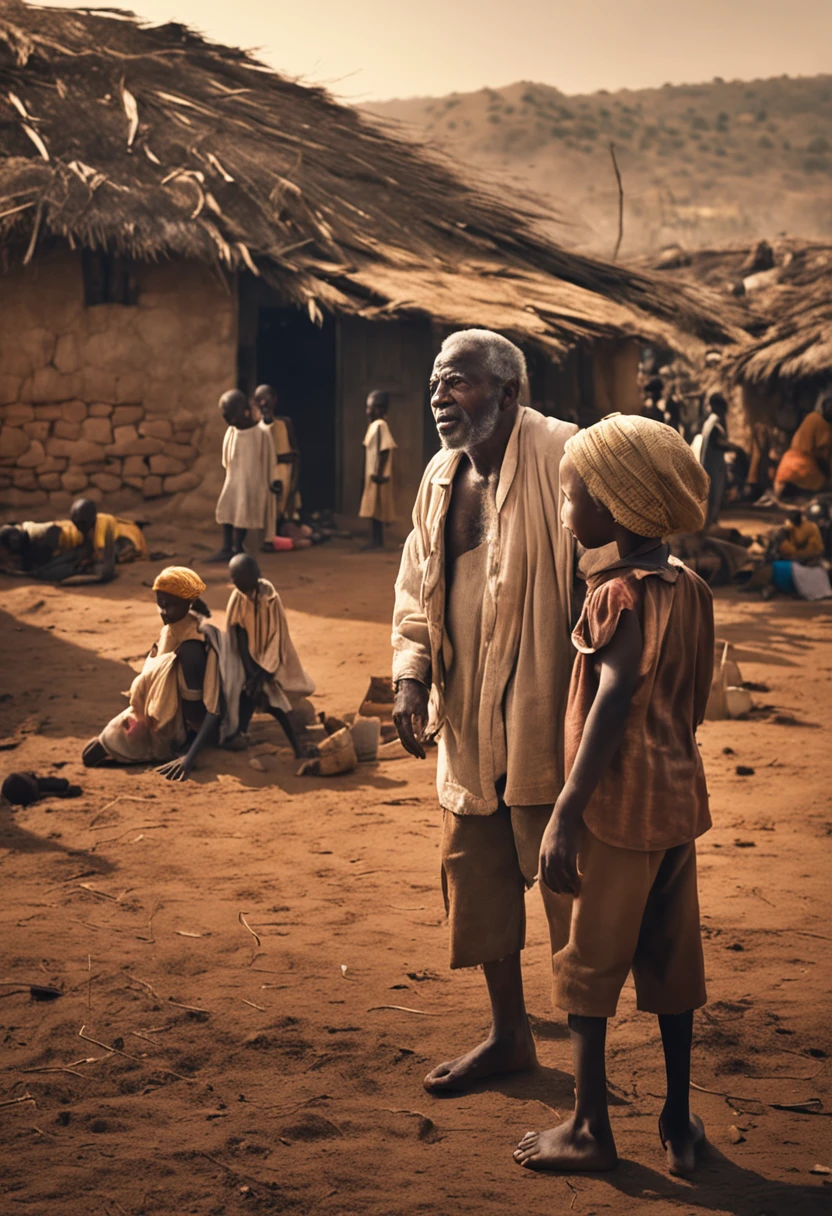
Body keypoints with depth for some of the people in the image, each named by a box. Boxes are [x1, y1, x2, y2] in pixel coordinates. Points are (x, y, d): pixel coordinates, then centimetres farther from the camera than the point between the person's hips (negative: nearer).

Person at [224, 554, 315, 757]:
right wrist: (251, 673, -17)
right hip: (249, 662, 2)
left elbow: (276, 638, -14)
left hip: (268, 662, -2)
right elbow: (239, 637, -11)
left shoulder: (270, 597, -17)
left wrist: (263, 674, -17)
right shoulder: (237, 599, -12)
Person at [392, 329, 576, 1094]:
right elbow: (416, 587, 17)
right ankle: (509, 1036, 32)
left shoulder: (561, 456, -14)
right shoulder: (442, 475, 10)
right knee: (475, 875, 15)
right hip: (468, 719, 8)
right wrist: (410, 675, 3)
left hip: (543, 713, -8)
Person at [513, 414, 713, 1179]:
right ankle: (679, 1126, 22)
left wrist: (565, 816, -27)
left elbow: (612, 708, -25)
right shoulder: (691, 590, 7)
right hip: (678, 801, 7)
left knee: (587, 963, 6)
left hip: (618, 807, -7)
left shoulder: (622, 597, -16)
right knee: (670, 964, 14)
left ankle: (590, 1129, 14)